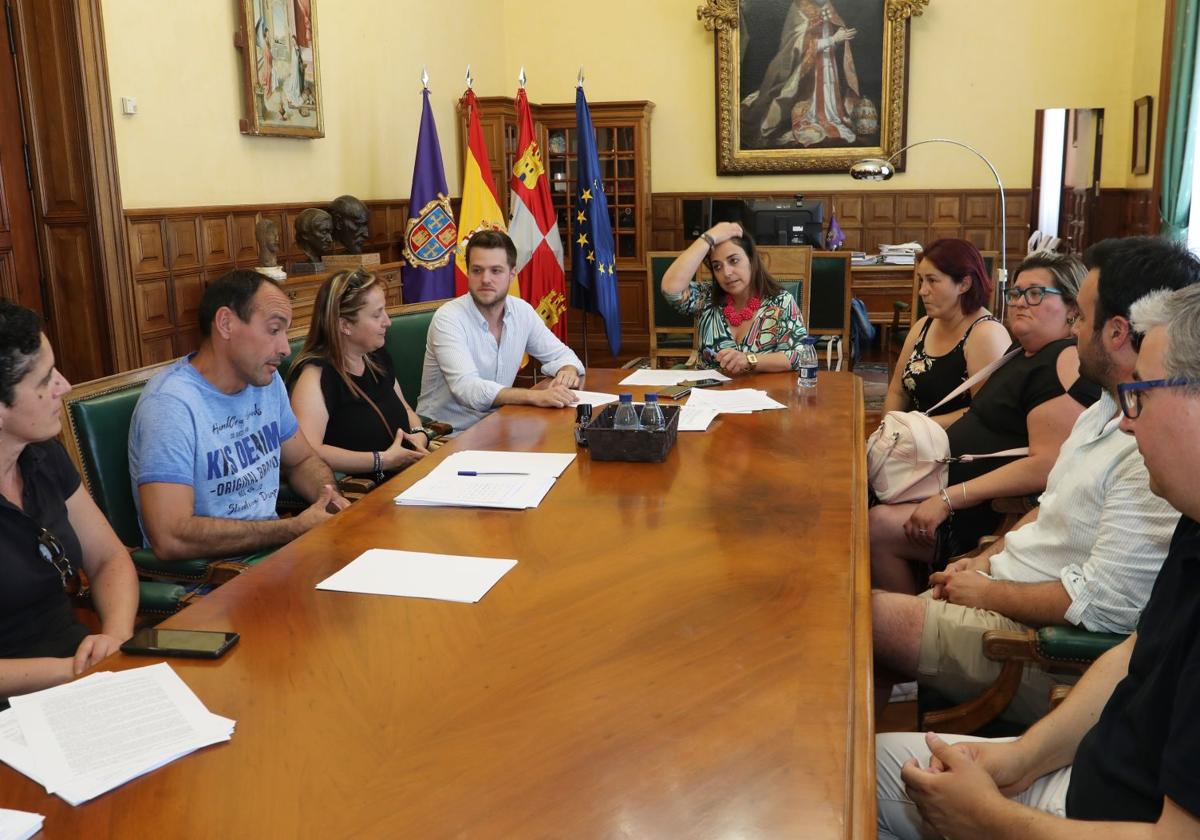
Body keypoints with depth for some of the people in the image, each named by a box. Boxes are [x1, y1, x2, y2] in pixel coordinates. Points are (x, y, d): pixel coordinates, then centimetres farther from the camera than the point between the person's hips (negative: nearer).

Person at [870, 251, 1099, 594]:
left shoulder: (1069, 361, -14)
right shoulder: (1021, 354, 16)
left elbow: (1046, 465, -23)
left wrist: (948, 500, -24)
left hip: (1000, 514, -10)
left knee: (877, 528, -24)